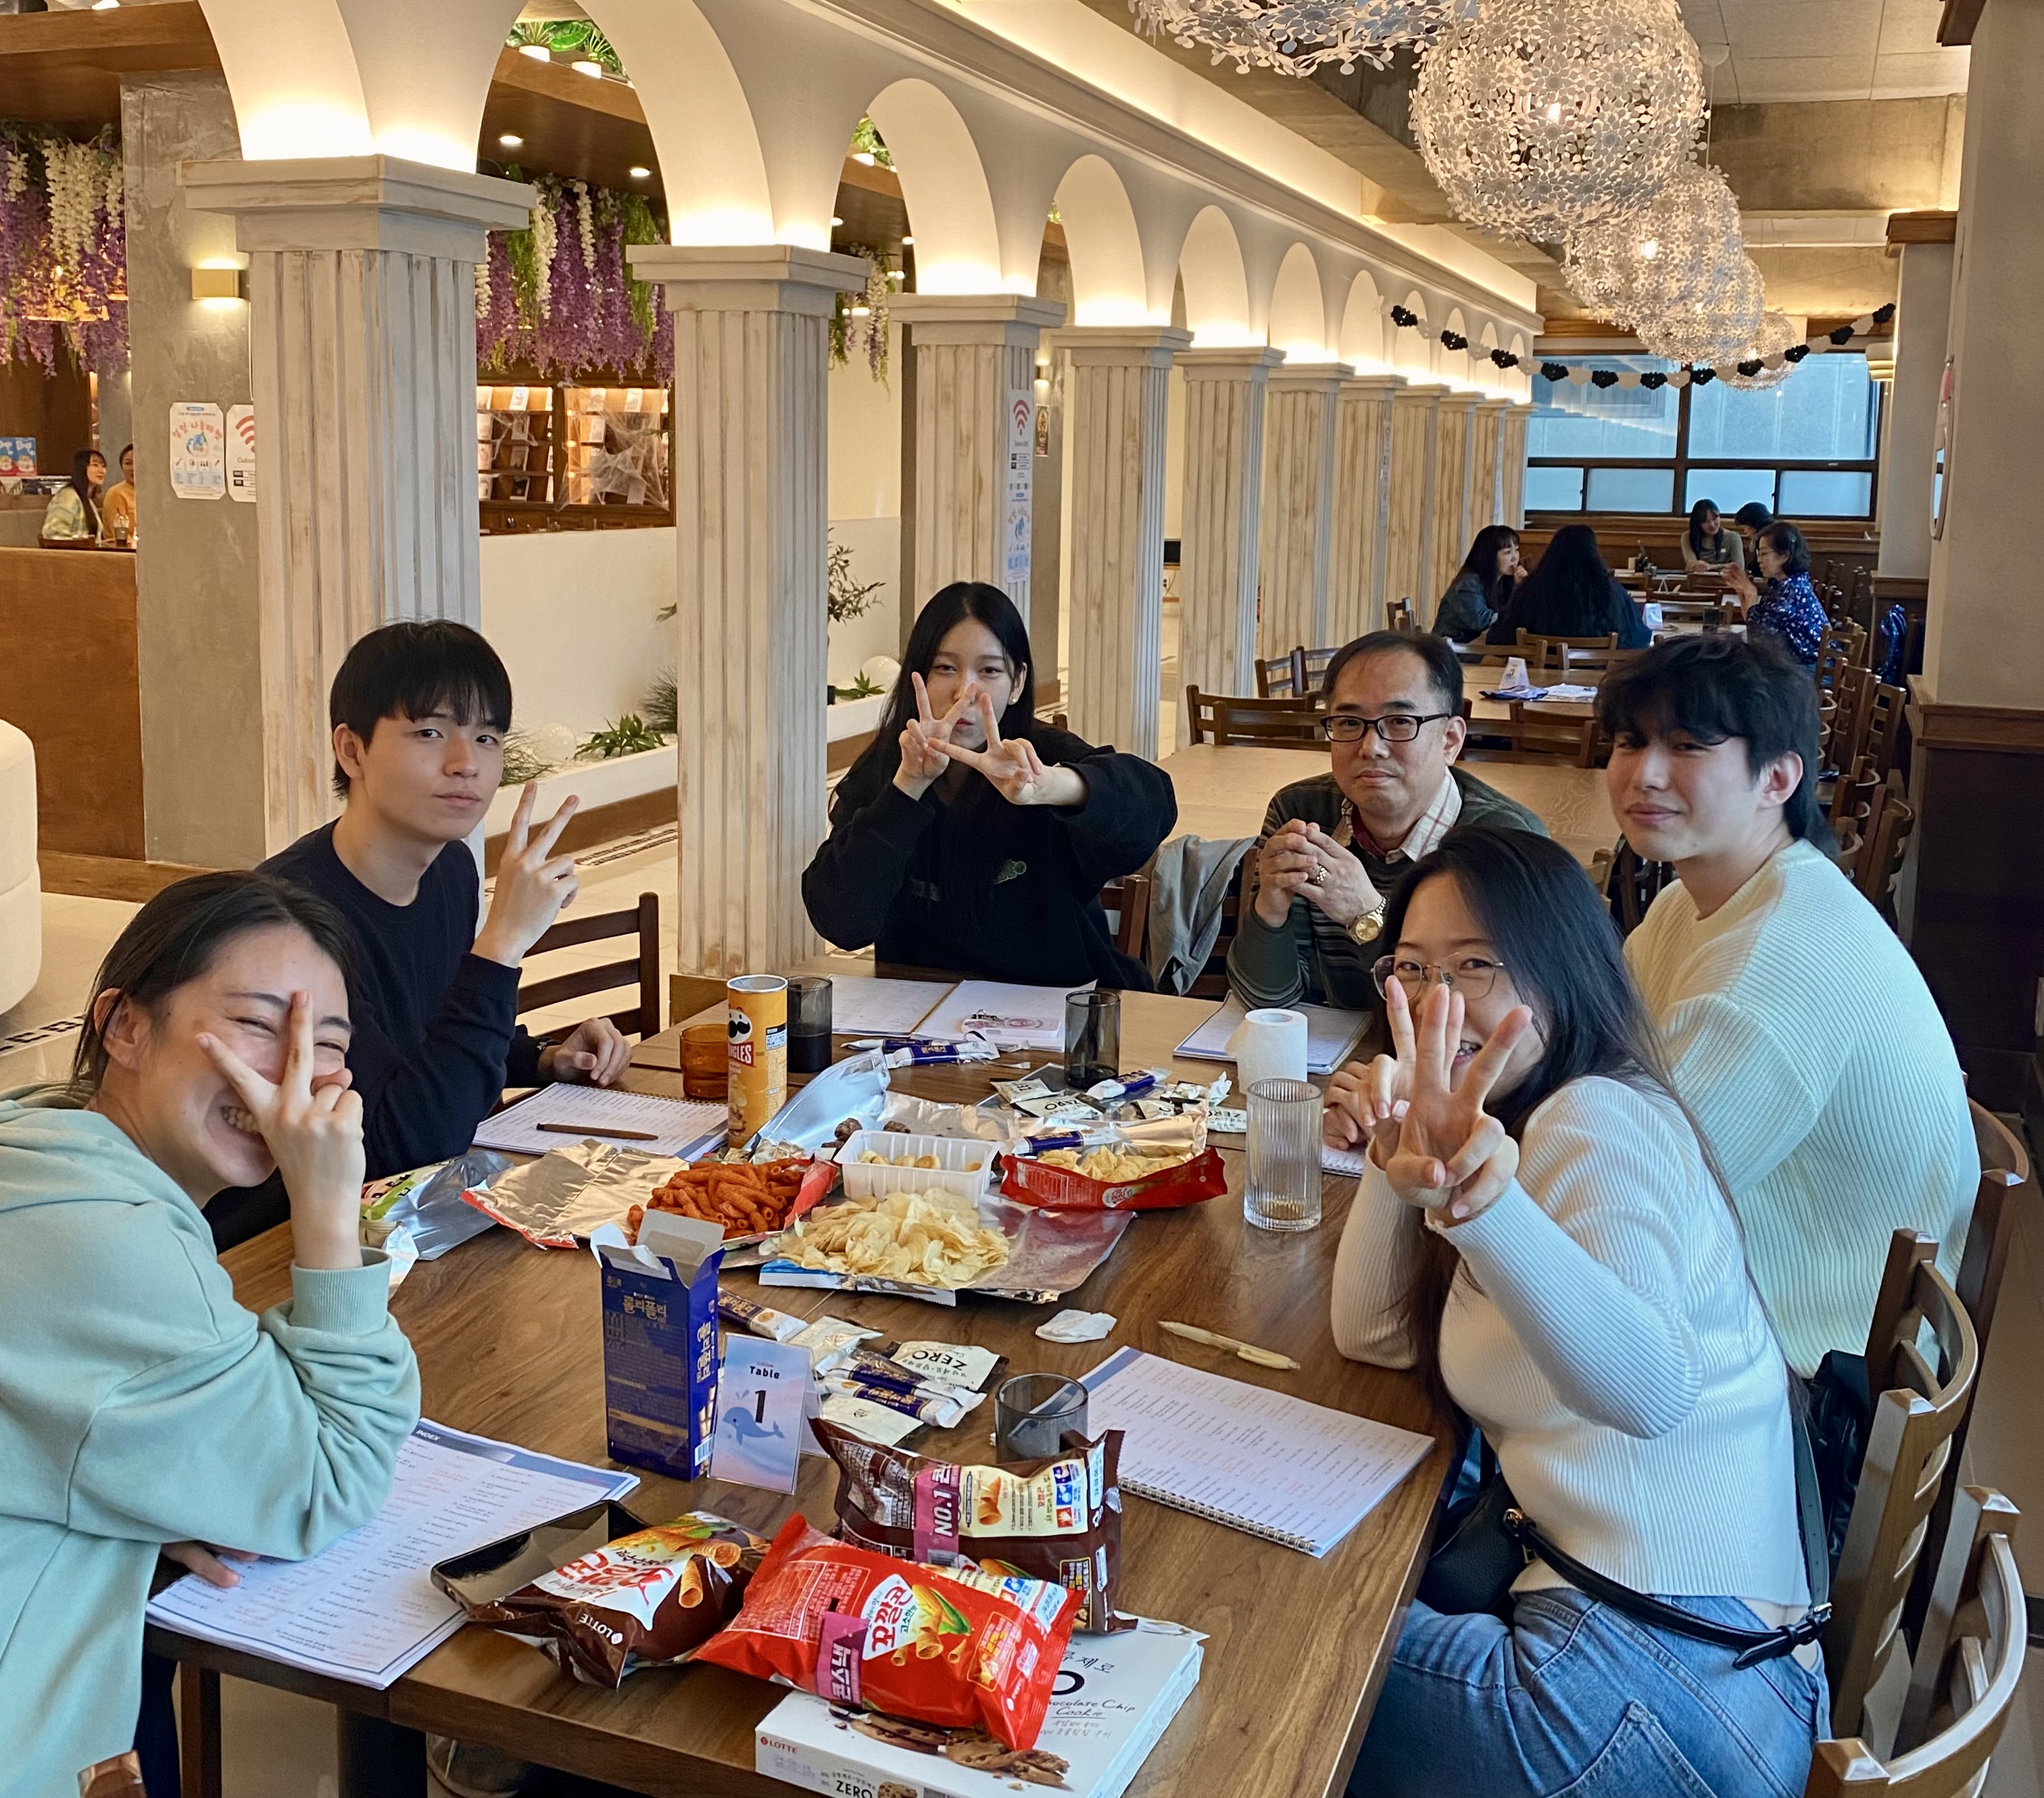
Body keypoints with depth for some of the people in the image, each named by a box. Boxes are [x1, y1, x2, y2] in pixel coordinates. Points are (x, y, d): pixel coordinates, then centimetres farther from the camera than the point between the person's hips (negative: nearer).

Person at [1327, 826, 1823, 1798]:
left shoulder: (1597, 1120, -16)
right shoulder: (1526, 1126, 14)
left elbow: (1652, 1387, -35)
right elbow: (1374, 1336, 12)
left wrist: (1486, 1203, -50)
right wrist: (1396, 1161, -5)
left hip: (1655, 1670, -9)